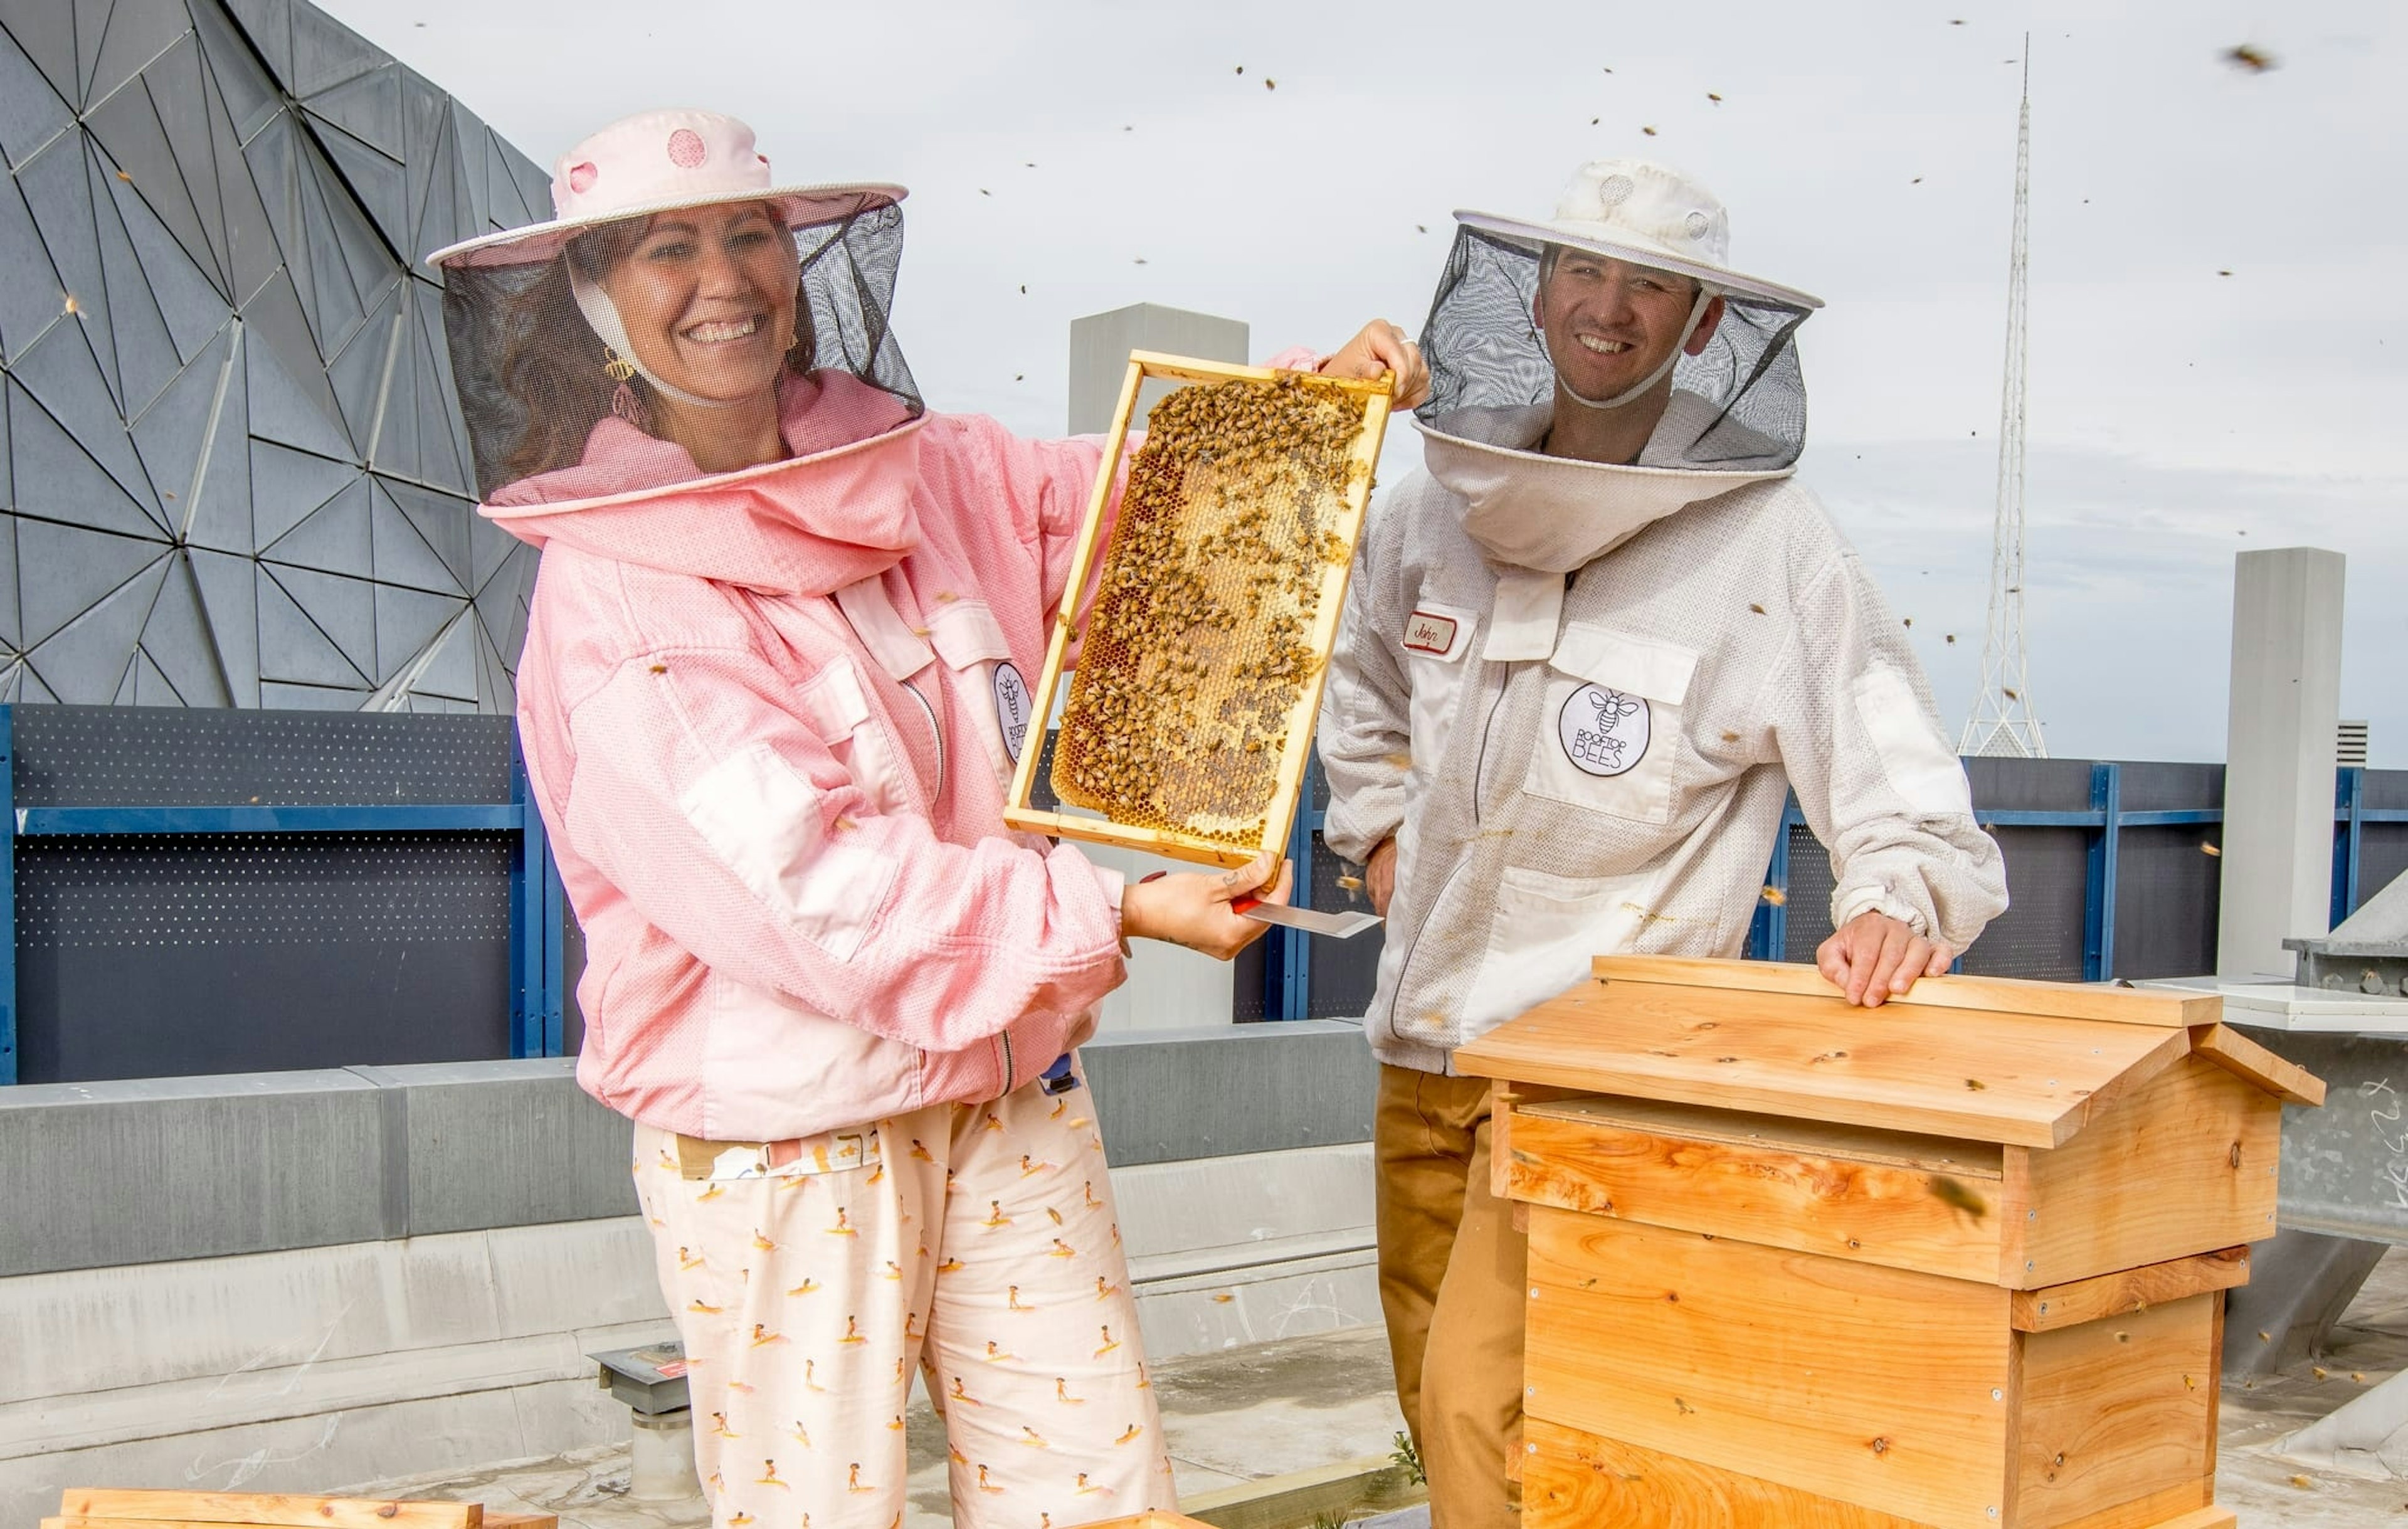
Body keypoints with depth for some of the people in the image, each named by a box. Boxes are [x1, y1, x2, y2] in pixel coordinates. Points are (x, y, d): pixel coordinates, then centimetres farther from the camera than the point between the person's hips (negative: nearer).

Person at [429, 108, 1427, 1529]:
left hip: (1009, 1090, 5)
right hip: (779, 1133, -5)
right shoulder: (611, 593, -12)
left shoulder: (926, 475, 4)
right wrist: (1113, 911, -21)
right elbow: (802, 877, -20)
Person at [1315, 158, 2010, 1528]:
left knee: (1485, 1397, -15)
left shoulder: (1771, 546, -12)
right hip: (1424, 1037, 6)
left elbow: (1905, 794, -9)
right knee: (1436, 1396, 18)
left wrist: (1901, 898, -29)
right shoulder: (1439, 508, 4)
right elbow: (1365, 680, 25)